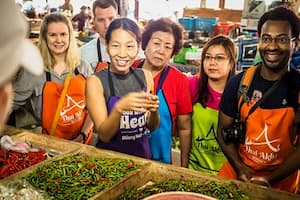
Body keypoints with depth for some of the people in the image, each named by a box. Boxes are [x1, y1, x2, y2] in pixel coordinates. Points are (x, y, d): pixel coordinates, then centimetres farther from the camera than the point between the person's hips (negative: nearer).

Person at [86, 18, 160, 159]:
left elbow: (152, 127, 6)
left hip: (143, 156, 3)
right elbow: (104, 135, -12)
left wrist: (154, 110, -13)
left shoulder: (145, 76, 0)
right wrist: (119, 108, -28)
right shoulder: (95, 81, -9)